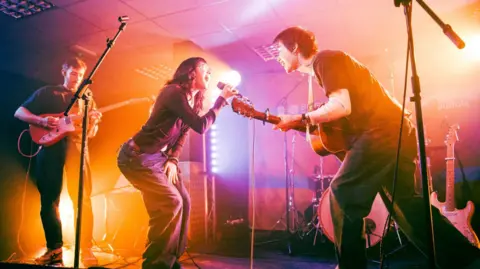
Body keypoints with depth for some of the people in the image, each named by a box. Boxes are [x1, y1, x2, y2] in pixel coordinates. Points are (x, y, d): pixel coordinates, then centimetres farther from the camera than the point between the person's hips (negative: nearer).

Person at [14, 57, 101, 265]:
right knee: (49, 199, 1)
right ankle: (54, 249, 12)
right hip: (50, 147, 0)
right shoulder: (47, 92, 13)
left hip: (76, 146, 1)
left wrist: (94, 122, -8)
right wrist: (41, 121, -11)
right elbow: (19, 112, 7)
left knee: (82, 198, -7)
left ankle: (86, 249, -2)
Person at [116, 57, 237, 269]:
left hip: (159, 157, 9)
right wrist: (221, 99, -18)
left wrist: (173, 160, -1)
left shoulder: (193, 100, 8)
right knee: (171, 203, -16)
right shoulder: (174, 92, -20)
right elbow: (200, 126, -26)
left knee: (183, 202, 5)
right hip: (137, 157, -9)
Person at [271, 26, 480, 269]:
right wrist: (306, 126, 14)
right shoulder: (323, 65, 22)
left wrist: (299, 119, -12)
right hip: (397, 131, 10)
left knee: (343, 195, -3)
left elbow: (342, 106, -21)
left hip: (381, 132, -10)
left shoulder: (324, 59, -8)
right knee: (405, 201, 16)